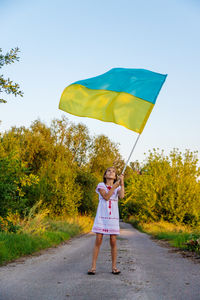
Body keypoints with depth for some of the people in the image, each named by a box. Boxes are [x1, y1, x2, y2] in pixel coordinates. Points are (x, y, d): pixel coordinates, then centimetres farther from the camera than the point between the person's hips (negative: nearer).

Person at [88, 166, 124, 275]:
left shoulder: (118, 187, 9)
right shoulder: (101, 185, 4)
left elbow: (122, 196, -12)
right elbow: (106, 197, -13)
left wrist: (122, 183, -19)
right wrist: (115, 185, -16)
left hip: (113, 217, 2)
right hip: (101, 217, -1)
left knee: (113, 241, 0)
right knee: (98, 240, -4)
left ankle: (114, 267, 10)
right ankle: (93, 266, 2)